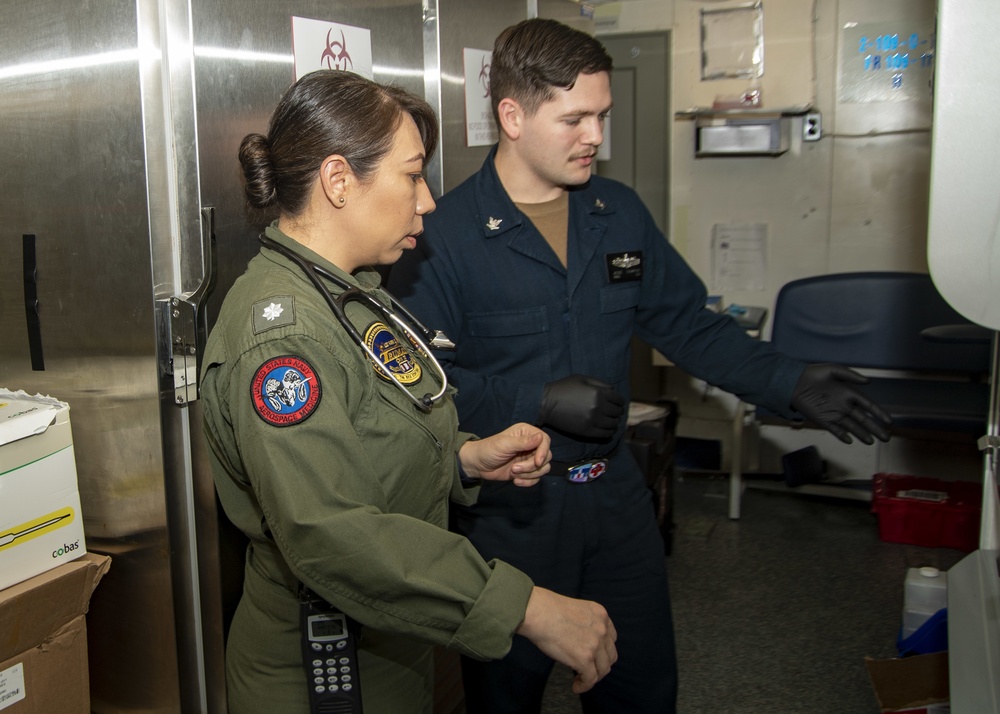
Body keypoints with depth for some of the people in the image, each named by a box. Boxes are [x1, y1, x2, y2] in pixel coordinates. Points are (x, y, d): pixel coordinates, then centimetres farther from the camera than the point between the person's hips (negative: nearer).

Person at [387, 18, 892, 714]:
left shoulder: (620, 212, 2)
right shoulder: (444, 237, -16)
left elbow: (688, 323, 6)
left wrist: (792, 383, -3)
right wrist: (539, 402, -23)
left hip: (616, 492, 5)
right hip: (508, 507, -5)